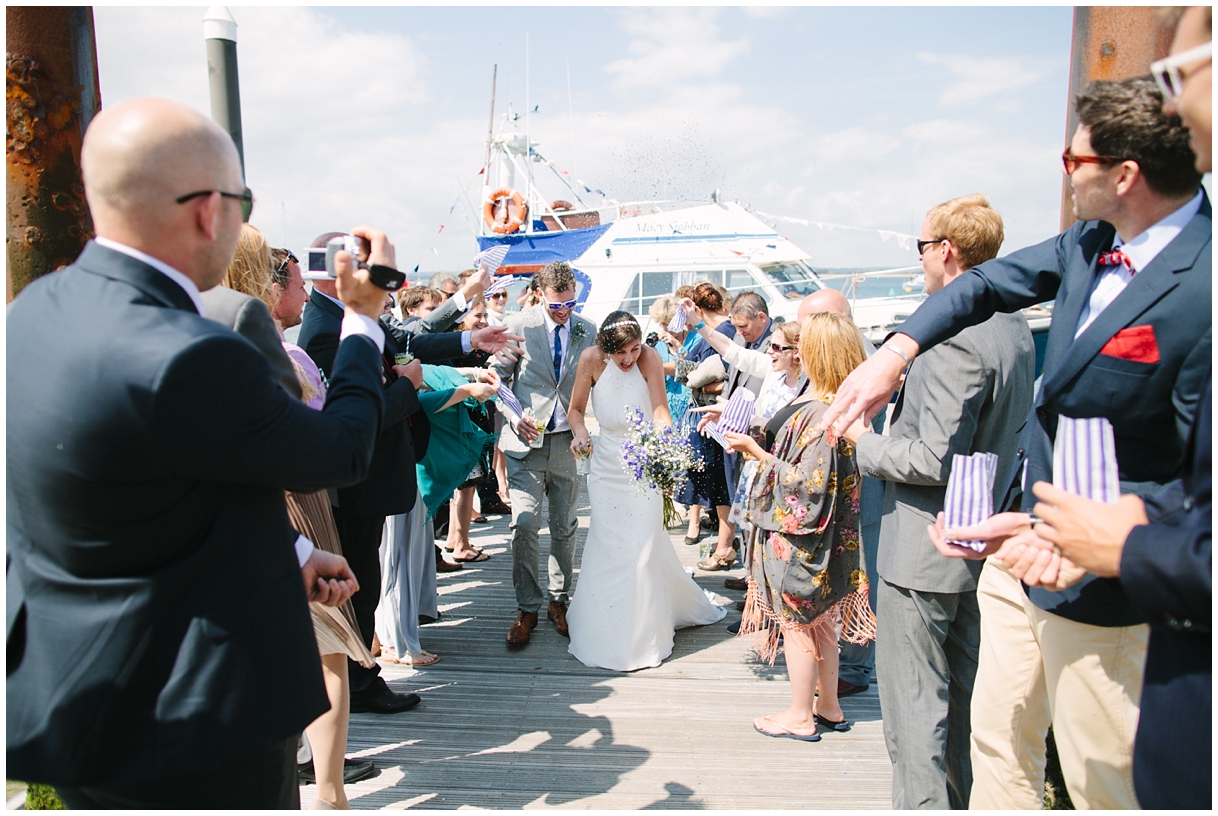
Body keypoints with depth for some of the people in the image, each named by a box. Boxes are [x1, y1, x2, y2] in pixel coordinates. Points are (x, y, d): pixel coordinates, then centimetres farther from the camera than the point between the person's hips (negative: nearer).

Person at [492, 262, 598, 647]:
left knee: (565, 527, 9)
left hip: (569, 441, 3)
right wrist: (515, 418, -13)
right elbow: (497, 379, 1)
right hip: (527, 440, -2)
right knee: (524, 525, -7)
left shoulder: (588, 330, 4)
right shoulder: (518, 325, -4)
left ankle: (559, 600, 25)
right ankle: (526, 609, 8)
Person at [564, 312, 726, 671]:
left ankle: (640, 639, 14)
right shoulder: (591, 359, -9)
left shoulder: (649, 358, -15)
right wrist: (579, 431, -20)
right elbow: (576, 409, 1)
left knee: (640, 551, -3)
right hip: (606, 464, 2)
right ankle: (603, 631, 28)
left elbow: (661, 412, -20)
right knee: (606, 550, 8)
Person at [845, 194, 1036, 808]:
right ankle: (962, 802, 38)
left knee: (913, 710, 3)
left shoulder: (956, 339, -23)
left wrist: (863, 441, -9)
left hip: (925, 550, -10)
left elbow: (936, 460, -25)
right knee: (962, 698, 22)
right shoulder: (1015, 329, 8)